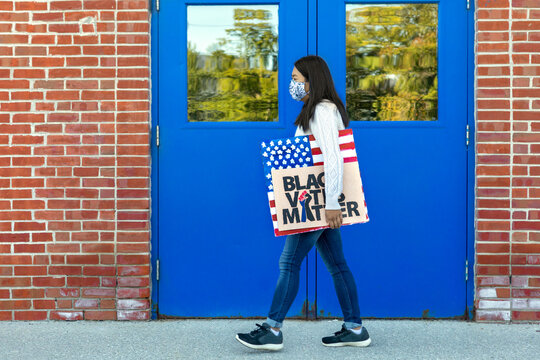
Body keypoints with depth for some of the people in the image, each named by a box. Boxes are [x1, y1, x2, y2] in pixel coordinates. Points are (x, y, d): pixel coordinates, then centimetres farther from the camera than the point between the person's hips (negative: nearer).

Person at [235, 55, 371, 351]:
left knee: (289, 261, -7)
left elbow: (334, 158, -23)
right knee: (336, 264, 10)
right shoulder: (315, 110, 18)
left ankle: (272, 329, -2)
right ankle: (354, 329, 15)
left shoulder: (323, 110, -14)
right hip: (321, 201, 10)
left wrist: (331, 203, -27)